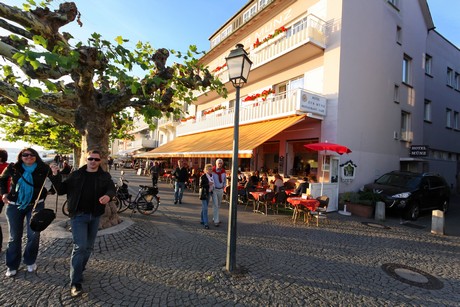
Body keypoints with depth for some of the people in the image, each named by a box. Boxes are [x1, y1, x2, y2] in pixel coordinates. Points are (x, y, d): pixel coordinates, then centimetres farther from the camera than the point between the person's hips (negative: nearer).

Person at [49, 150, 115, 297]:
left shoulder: (104, 176, 3)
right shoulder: (76, 174, 3)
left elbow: (112, 189, -12)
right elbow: (61, 190, 4)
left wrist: (108, 195, -35)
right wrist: (56, 176, -12)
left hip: (95, 216, 3)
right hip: (78, 215, -2)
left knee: (89, 247, 15)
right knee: (80, 247, -9)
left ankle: (79, 270, 38)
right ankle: (75, 283, 0)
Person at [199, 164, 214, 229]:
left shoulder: (212, 176, 7)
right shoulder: (203, 176, -13)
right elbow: (200, 186, -14)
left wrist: (212, 185, 5)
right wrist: (208, 184, -22)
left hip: (209, 193, 7)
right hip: (204, 194, -7)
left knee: (204, 208, 17)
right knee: (205, 209, -8)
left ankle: (203, 220, 29)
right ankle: (206, 224, -6)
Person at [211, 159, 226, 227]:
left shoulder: (224, 172, 5)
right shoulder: (213, 171, -11)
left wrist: (224, 187, 5)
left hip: (221, 189, 6)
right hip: (214, 189, -5)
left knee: (219, 205, 15)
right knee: (215, 205, -7)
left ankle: (215, 218, 30)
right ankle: (216, 221, -5)